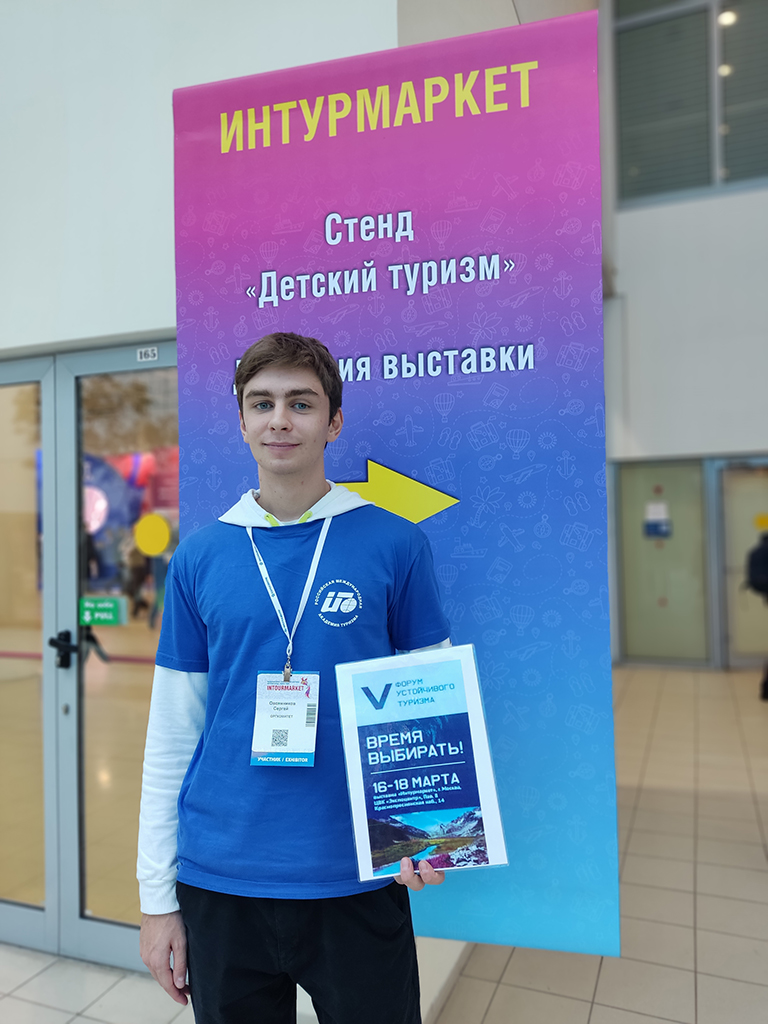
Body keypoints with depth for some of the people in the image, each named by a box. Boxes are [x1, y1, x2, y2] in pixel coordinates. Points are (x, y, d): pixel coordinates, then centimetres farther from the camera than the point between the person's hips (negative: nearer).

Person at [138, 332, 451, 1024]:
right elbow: (172, 732, 3)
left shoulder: (396, 544, -6)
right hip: (220, 881, 2)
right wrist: (157, 896, 5)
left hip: (360, 876, -1)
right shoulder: (199, 558, 0)